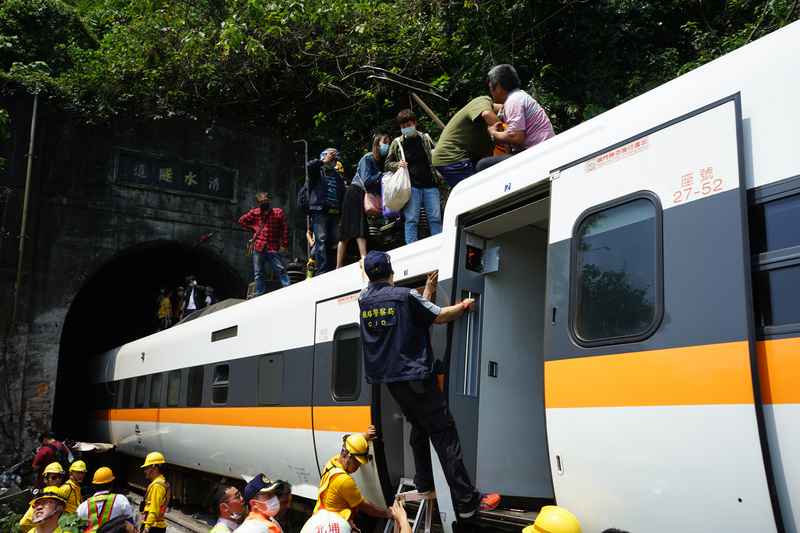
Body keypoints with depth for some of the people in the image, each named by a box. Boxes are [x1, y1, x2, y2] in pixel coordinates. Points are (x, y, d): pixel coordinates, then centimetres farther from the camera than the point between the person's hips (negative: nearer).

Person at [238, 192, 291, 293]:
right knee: (258, 274, 4)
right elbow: (241, 220, 23)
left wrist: (284, 244, -5)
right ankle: (261, 295, 9)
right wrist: (253, 227, 9)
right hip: (258, 247, 2)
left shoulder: (278, 212, 4)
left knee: (281, 270, -12)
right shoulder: (254, 213, 9)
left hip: (273, 248, -2)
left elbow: (285, 229, 4)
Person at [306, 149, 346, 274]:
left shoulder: (338, 176, 25)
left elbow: (343, 193, 23)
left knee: (334, 242, 2)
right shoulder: (318, 171, 9)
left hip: (334, 213, 5)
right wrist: (325, 162, -6)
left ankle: (332, 271, 5)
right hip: (320, 211, -5)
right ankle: (322, 271, -15)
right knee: (321, 241, -12)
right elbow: (309, 165, -14)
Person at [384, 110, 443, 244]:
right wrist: (397, 165, -5)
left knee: (435, 218, -1)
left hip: (430, 185, 1)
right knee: (411, 220, -7)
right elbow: (388, 164, 16)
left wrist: (438, 174, 6)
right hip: (410, 187, -1)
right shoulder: (397, 143, 10)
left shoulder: (426, 139, 13)